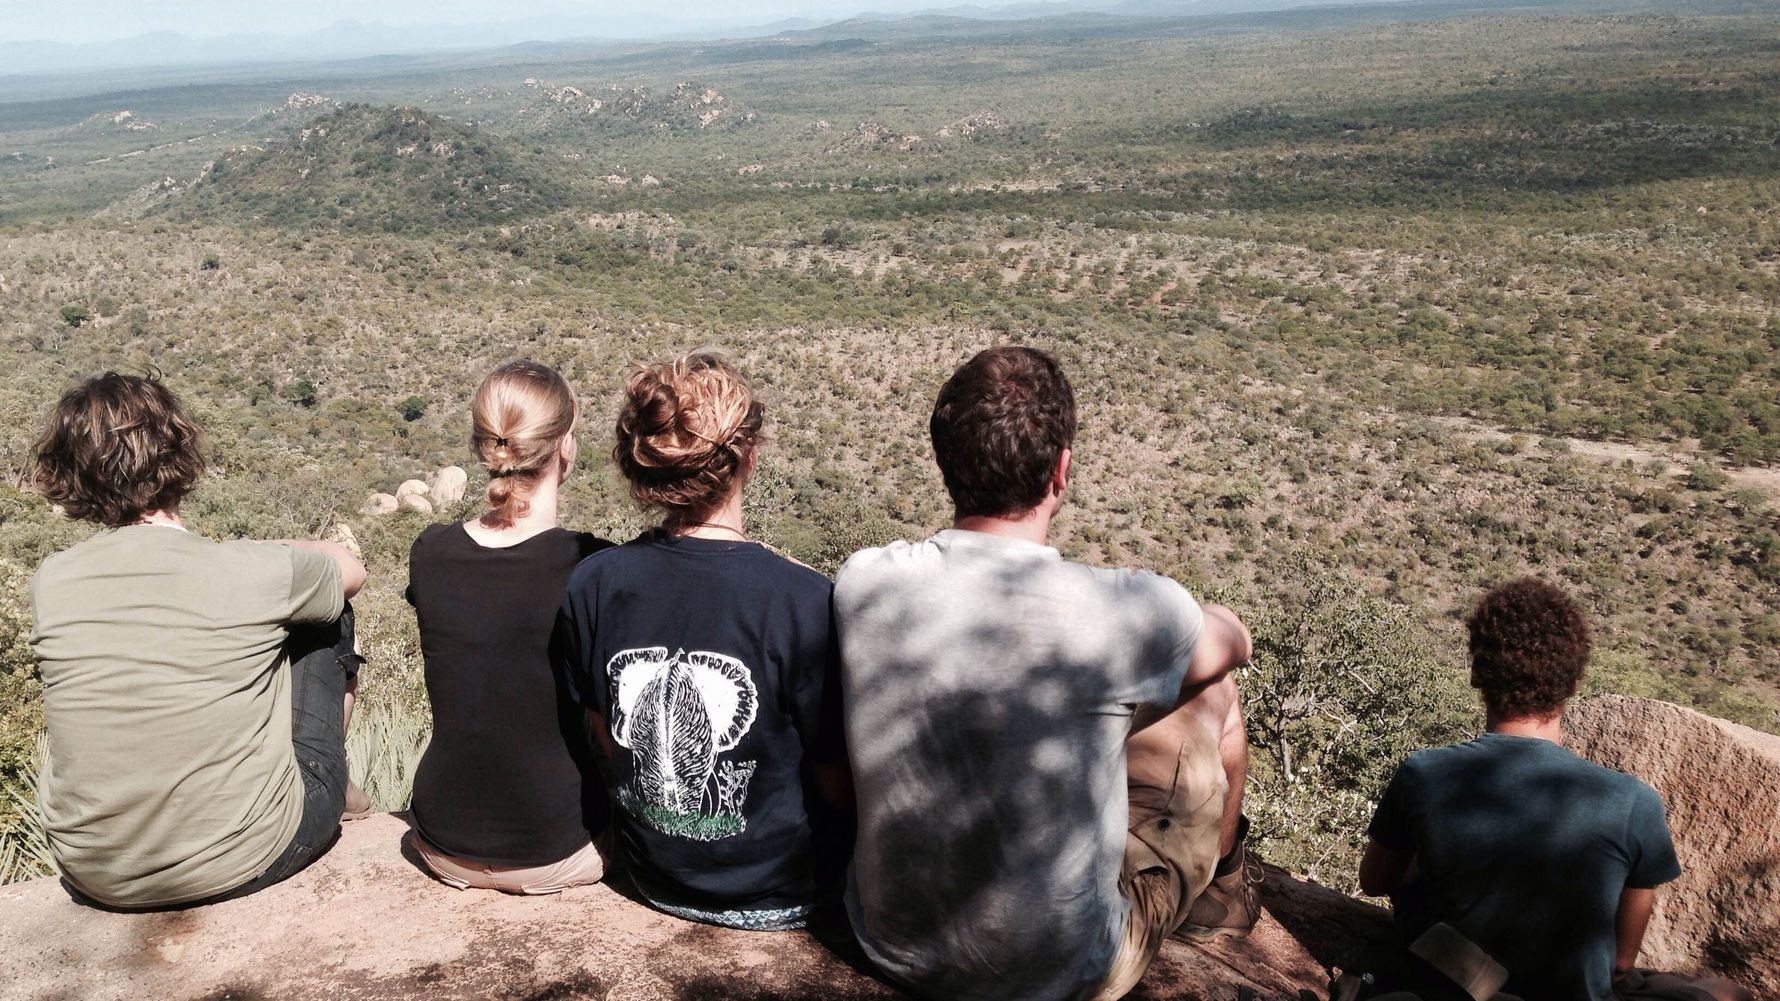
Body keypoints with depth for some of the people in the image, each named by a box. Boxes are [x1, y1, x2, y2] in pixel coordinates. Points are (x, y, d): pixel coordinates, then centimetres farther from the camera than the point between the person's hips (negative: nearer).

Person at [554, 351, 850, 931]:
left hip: (653, 876, 5)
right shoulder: (804, 601, -28)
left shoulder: (591, 585, -13)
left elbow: (608, 741, 2)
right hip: (779, 893, -5)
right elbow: (838, 783, -16)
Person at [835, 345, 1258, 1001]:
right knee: (1213, 692, 13)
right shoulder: (1118, 612, -27)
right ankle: (1220, 886, 45)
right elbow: (1233, 641, -2)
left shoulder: (860, 584, -14)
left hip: (890, 946, 4)